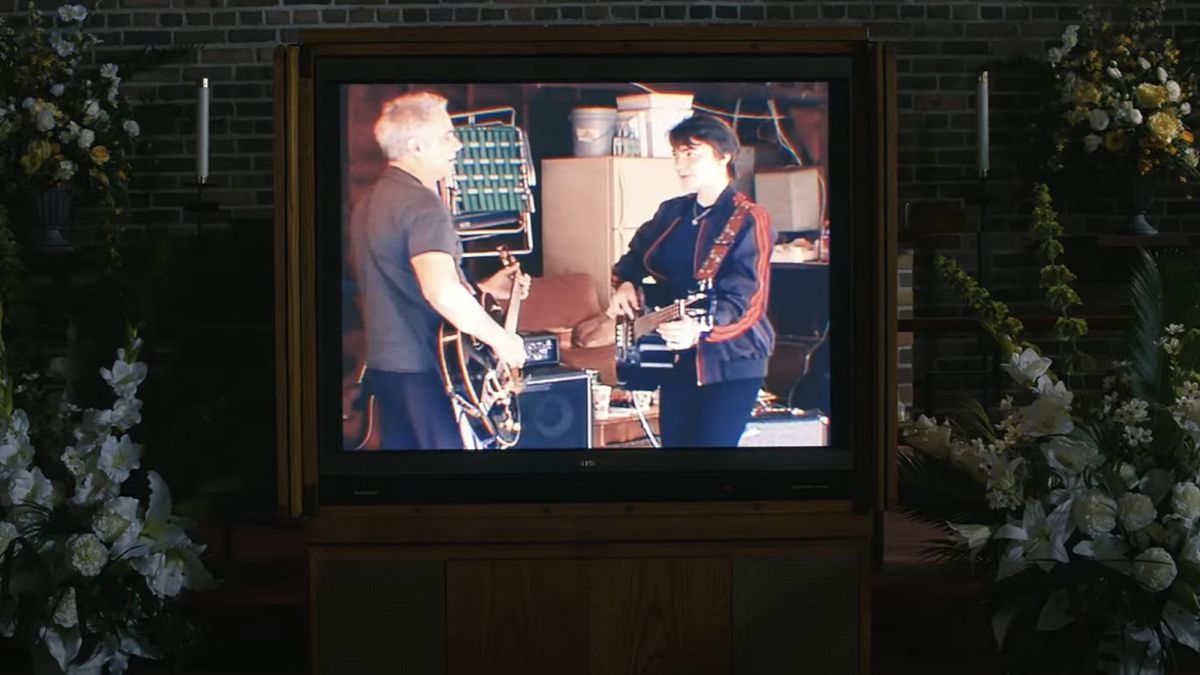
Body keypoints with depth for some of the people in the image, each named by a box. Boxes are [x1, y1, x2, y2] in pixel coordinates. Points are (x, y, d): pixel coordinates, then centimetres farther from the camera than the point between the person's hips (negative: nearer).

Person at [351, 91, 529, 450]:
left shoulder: (372, 200, 13)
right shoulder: (422, 205, -18)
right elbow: (440, 292, -34)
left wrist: (484, 289, 17)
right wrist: (500, 338, -22)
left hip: (384, 363, 10)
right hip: (425, 370, -10)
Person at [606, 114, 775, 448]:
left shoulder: (748, 220, -13)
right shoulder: (671, 212, 8)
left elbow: (746, 299, -24)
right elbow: (635, 256, 24)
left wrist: (700, 329, -40)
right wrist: (626, 284, 1)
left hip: (730, 363, -7)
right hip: (677, 359, 7)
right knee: (674, 441, 12)